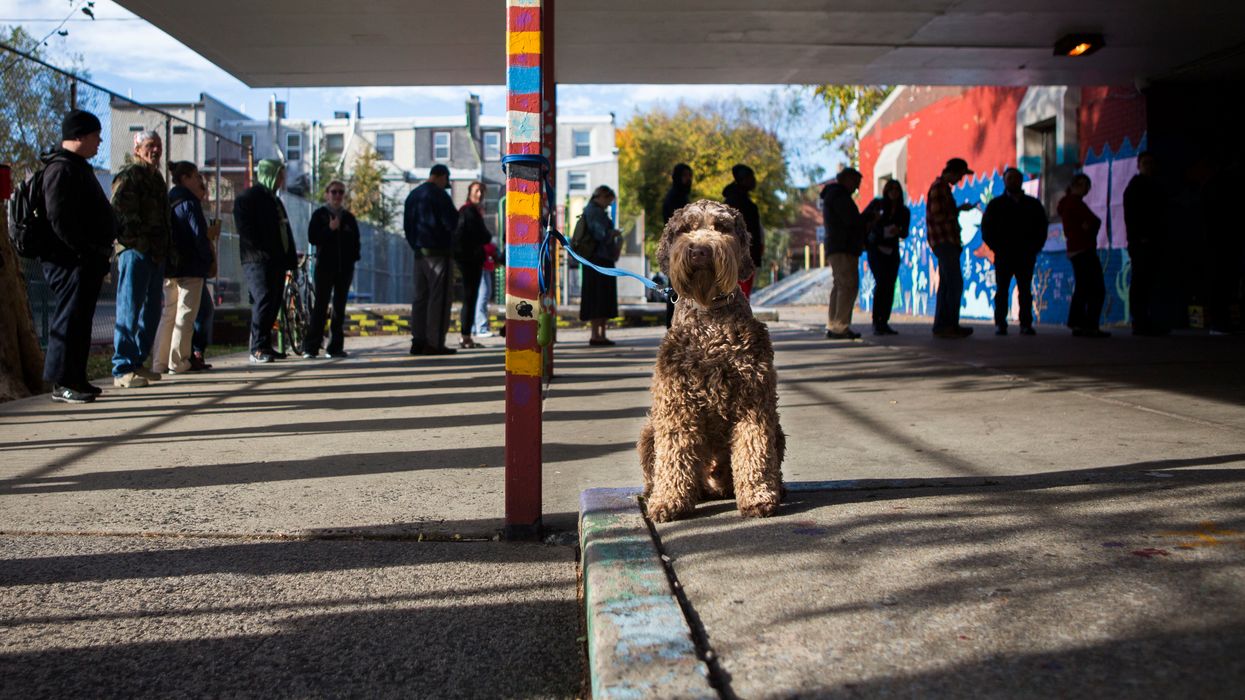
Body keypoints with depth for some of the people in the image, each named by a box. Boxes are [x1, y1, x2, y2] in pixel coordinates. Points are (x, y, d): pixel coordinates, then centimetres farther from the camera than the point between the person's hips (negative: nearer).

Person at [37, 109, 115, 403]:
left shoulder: (77, 167, 22)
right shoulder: (62, 169, -12)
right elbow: (60, 220, -22)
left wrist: (98, 255, 19)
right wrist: (86, 252, -21)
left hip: (86, 261, 11)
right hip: (70, 261, -11)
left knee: (80, 320, 13)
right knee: (70, 318, -8)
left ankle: (75, 379, 20)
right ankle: (63, 383, -5)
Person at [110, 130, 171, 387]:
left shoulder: (156, 177, 22)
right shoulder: (129, 175, -6)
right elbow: (120, 212, -17)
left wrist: (165, 248, 18)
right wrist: (138, 242, -20)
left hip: (156, 254, 9)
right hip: (135, 251, -9)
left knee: (151, 311, 12)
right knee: (129, 311, -8)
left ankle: (137, 362, 22)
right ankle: (122, 370, -6)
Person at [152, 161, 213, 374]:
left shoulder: (167, 201, 13)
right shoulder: (190, 202, -11)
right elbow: (199, 236, -16)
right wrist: (208, 258, -4)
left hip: (169, 267, 8)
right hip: (190, 268, -8)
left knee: (168, 314, 13)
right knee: (185, 315, -3)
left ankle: (159, 362, 13)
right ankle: (178, 362, -3)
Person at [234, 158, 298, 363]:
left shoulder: (274, 199, 25)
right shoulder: (248, 198, -3)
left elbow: (284, 231, 24)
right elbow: (246, 231, -13)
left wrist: (290, 258, 14)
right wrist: (263, 252, -20)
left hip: (276, 262, 9)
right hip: (259, 261, -9)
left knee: (273, 303, 8)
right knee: (263, 301, -14)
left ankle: (265, 345, 15)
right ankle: (258, 349, -12)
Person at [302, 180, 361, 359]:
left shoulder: (349, 217, 13)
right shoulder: (319, 215, 4)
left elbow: (355, 241, 15)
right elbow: (312, 238, -4)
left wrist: (353, 258, 0)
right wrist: (329, 229, -16)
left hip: (345, 266, 4)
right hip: (324, 265, -3)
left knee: (339, 307, 4)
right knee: (320, 306, -8)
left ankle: (336, 347, 7)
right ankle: (310, 347, -8)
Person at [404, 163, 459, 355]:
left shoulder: (413, 195, 15)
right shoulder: (439, 195, -10)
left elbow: (407, 226, 18)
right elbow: (452, 223, -13)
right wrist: (456, 214, 7)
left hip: (420, 253, 8)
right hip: (438, 253, -8)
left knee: (420, 297, 10)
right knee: (439, 298, -6)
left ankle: (418, 341, 9)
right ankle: (434, 343, -8)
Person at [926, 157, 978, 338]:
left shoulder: (942, 186, 21)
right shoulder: (939, 187, -11)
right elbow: (938, 216, -18)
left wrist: (958, 209, 11)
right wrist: (959, 210, -8)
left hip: (946, 242, 11)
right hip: (944, 241, -11)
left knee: (946, 284, 9)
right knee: (955, 283, -11)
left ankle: (941, 325, 10)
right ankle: (950, 325, -10)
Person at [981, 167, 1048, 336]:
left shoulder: (1033, 204, 11)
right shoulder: (995, 204, 7)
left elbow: (1042, 227, 12)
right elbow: (986, 228, 4)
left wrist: (1034, 248, 1)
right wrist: (996, 248, -5)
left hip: (1026, 256, 1)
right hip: (1003, 256, -1)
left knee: (1025, 291, 1)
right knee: (1002, 290, -1)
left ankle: (1026, 324, 3)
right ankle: (1000, 324, 1)